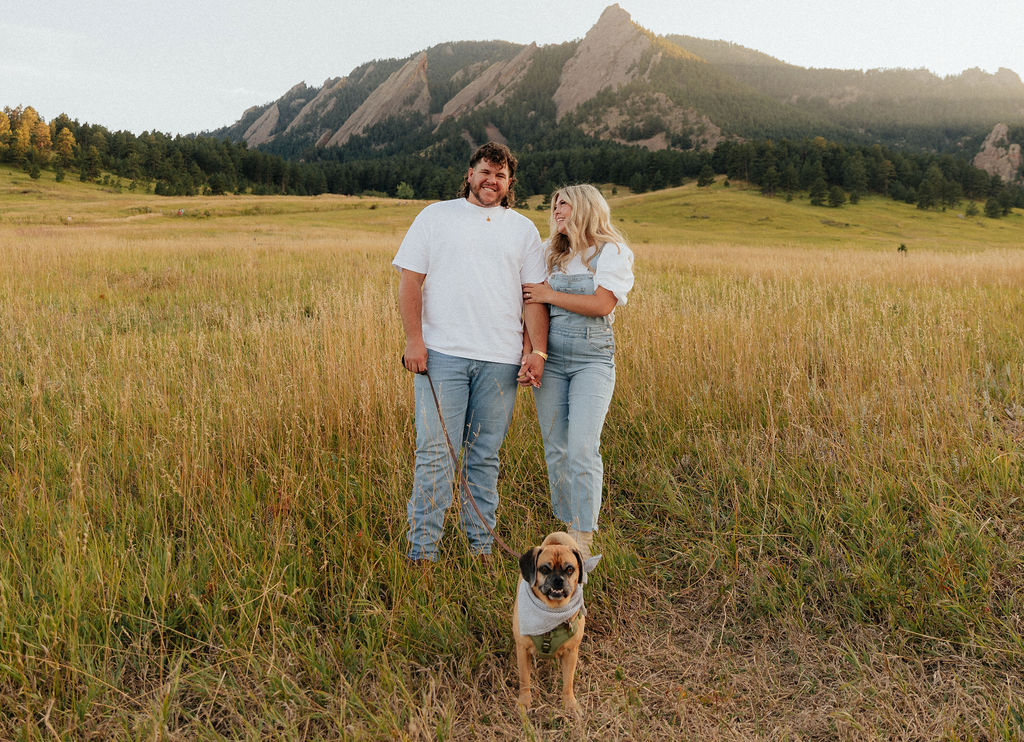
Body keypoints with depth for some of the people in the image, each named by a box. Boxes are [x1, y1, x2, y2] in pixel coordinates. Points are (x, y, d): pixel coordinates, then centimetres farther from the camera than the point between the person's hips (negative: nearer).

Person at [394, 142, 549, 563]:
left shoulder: (523, 229, 16)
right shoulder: (435, 216, 10)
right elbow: (410, 280, 5)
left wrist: (537, 351, -1)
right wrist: (413, 339, -5)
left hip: (501, 359, 2)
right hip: (441, 354, -2)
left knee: (484, 457, 8)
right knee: (436, 452, -4)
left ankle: (481, 548, 18)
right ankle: (422, 552, 6)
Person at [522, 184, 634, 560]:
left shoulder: (612, 252, 1)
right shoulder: (552, 254, 17)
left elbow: (602, 304, -13)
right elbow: (533, 300, 18)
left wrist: (550, 295, -7)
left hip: (592, 360, -5)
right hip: (549, 359, 5)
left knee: (582, 449, -13)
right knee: (555, 450, 5)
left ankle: (584, 540, -8)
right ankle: (567, 527, 17)